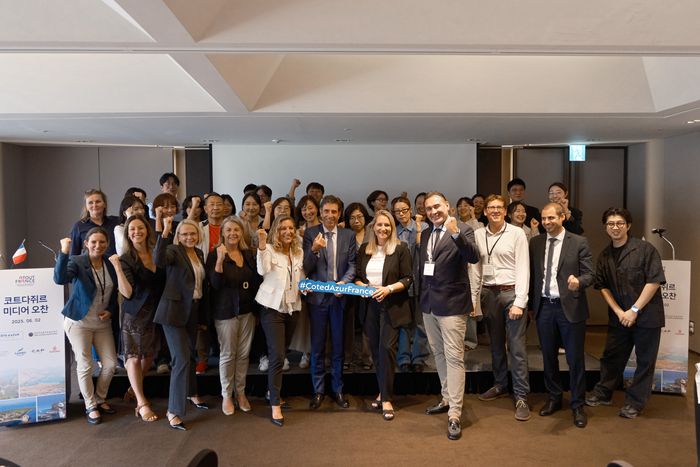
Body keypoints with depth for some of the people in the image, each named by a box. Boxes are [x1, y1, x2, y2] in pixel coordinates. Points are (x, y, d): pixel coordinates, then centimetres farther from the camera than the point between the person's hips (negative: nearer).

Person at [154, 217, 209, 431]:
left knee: (190, 354, 22)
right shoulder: (174, 251, -11)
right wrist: (165, 232, -43)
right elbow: (159, 260, -35)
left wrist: (203, 316, 18)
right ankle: (173, 411, 0)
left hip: (193, 311, 7)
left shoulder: (199, 254, 10)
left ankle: (191, 393, 43)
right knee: (182, 359, -11)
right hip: (174, 311, -7)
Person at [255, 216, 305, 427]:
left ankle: (273, 392, 37)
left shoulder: (299, 252, 7)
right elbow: (262, 270, -30)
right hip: (272, 307, -6)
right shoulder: (269, 249, -11)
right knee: (277, 356, -10)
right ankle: (275, 406, -2)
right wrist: (262, 243, -37)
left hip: (292, 308, 6)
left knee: (281, 353, 18)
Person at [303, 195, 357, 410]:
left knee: (338, 345, 11)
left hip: (339, 295, 1)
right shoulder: (310, 233, -1)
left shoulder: (348, 235, 4)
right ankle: (318, 390, 24)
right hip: (317, 295, -1)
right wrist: (314, 250, -24)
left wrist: (344, 282, -17)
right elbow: (306, 267, -6)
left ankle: (338, 389, 26)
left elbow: (352, 264, 2)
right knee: (317, 346, 9)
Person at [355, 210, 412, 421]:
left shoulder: (400, 248, -4)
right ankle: (383, 390, 28)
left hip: (392, 306, -4)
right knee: (375, 349, 10)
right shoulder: (364, 249, 8)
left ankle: (386, 398, 2)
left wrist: (388, 289, -18)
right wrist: (363, 286, -10)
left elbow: (408, 278, -5)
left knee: (386, 348, -9)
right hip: (370, 305, 4)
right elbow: (357, 276, 11)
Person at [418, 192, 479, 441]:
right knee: (439, 354, 18)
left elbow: (473, 257, -26)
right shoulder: (425, 234, 11)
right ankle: (447, 399, 35)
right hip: (429, 303, 7)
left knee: (454, 358, -5)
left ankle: (454, 415, 0)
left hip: (451, 304, -7)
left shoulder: (463, 230, -9)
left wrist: (456, 233, -39)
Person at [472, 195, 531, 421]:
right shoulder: (478, 235, 6)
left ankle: (521, 397, 6)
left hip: (511, 292, -4)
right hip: (488, 293, 4)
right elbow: (476, 269, 8)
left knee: (517, 347, -3)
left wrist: (519, 302, -13)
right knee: (496, 343, 16)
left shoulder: (517, 234, -4)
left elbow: (523, 269, -7)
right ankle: (500, 385, 31)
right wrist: (473, 299, 5)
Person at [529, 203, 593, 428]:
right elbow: (531, 273, 9)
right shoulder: (535, 242, 6)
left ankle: (578, 405, 20)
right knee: (549, 357, 14)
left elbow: (589, 274, -5)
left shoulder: (579, 242, -3)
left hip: (570, 307, -3)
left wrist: (578, 281, -28)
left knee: (575, 359, 4)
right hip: (544, 306, 3)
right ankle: (553, 398, 32)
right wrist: (532, 303, 6)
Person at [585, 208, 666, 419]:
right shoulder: (604, 256, 5)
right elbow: (603, 286, 6)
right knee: (611, 356, 11)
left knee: (645, 361, 6)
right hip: (618, 317, 4)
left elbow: (654, 281, -13)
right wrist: (618, 311, -6)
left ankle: (635, 402, 20)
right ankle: (603, 393, 27)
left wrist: (634, 310, -15)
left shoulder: (645, 249, -10)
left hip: (646, 315, -4)